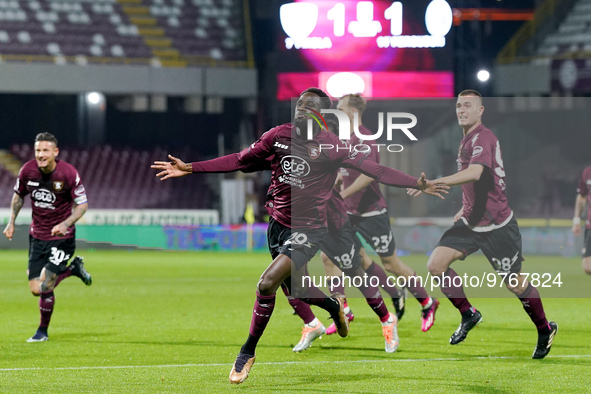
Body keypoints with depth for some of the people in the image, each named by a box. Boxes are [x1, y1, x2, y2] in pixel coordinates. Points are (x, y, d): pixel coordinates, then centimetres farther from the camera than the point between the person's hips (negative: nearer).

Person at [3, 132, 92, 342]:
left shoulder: (69, 173, -18)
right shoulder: (27, 170, -7)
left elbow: (82, 205, -10)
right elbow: (19, 195, 12)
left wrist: (65, 224, -26)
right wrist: (11, 222, 2)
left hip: (62, 237, -5)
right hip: (37, 236, 5)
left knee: (45, 285, -14)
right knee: (35, 289, 1)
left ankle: (43, 331, 11)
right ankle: (73, 268, 28)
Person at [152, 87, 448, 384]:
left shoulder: (331, 146, -12)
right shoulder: (279, 135, -1)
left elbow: (375, 170, -10)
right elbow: (240, 160, 7)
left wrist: (417, 184, -19)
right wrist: (190, 168, 3)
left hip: (307, 230, -5)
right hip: (278, 223, 5)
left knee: (267, 283, -20)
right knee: (295, 290, 18)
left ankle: (247, 353, -4)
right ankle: (334, 305, 53)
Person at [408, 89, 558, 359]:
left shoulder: (483, 138, -19)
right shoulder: (467, 141, 11)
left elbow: (475, 173, -37)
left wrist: (434, 183, -41)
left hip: (498, 225, -8)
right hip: (472, 222, 8)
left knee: (515, 285, 3)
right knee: (435, 265, -8)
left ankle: (545, 330, 26)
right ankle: (469, 315, 9)